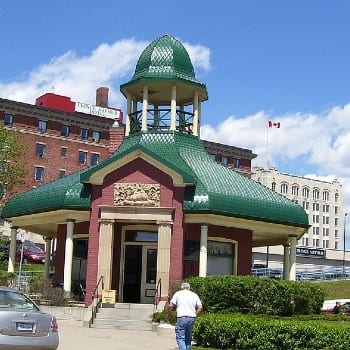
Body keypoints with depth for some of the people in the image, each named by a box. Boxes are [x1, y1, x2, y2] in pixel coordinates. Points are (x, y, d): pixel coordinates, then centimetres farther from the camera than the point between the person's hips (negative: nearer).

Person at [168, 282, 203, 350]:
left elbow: (170, 306, -3)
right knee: (188, 338, 15)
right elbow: (200, 307, 5)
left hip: (181, 318, -4)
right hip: (192, 318, 4)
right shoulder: (194, 295, 14)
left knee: (180, 338, -4)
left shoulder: (178, 294, 6)